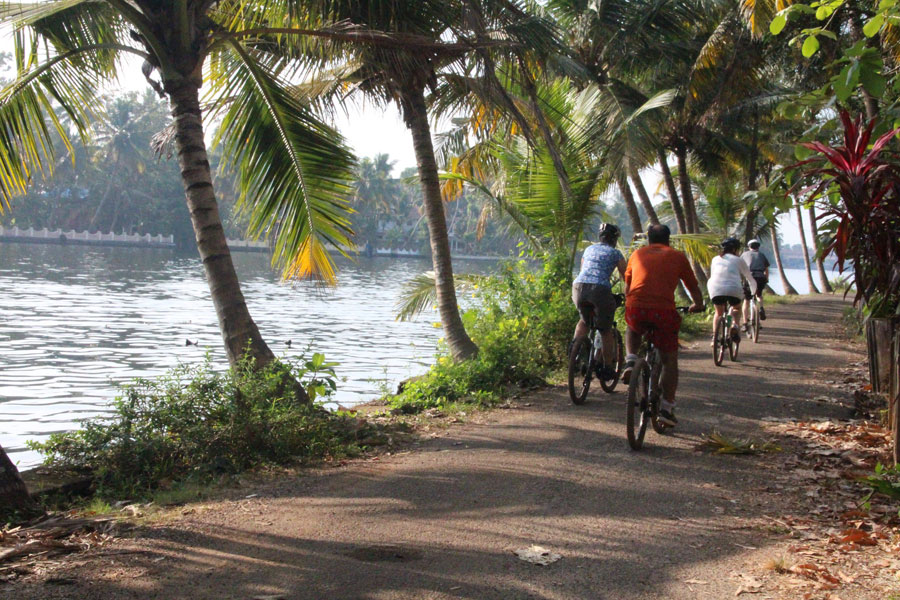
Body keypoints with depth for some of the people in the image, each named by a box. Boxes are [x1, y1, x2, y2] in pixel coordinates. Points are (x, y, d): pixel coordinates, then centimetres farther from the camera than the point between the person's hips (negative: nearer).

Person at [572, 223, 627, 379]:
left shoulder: (589, 249, 25)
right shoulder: (615, 253, 12)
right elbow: (626, 277, 14)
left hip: (579, 286, 4)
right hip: (600, 289, -4)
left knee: (584, 321, 30)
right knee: (606, 331, 12)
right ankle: (607, 368, 16)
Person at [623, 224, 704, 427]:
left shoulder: (638, 254, 22)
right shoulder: (678, 256, 17)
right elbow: (693, 287, 26)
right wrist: (698, 305, 47)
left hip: (636, 308, 2)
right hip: (665, 310, -1)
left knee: (632, 332, 37)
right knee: (670, 360, 14)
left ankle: (630, 361, 11)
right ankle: (666, 408, 7)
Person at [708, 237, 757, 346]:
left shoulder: (715, 259, 24)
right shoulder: (738, 260, 16)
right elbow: (750, 278, 23)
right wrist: (754, 291, 39)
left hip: (715, 289, 2)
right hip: (733, 289, -2)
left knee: (719, 313, 24)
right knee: (736, 309, 26)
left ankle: (714, 337, 9)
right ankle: (735, 325, -3)